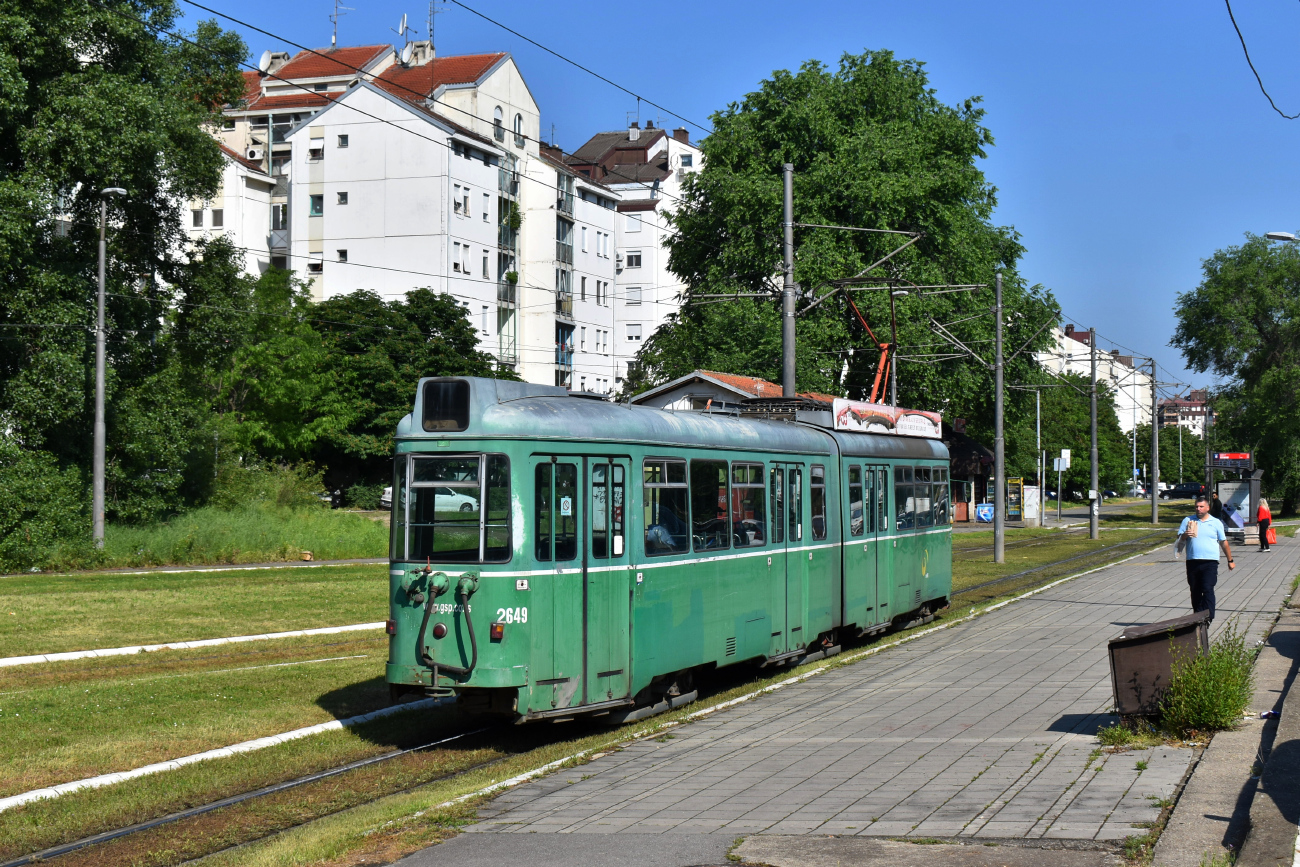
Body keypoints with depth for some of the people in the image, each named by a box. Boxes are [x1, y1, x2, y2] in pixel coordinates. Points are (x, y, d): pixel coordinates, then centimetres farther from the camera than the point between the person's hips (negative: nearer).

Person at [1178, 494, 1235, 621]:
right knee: (1195, 592, 7)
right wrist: (1185, 535, -14)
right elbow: (1179, 539, 9)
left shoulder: (1216, 523, 9)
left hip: (1210, 562, -2)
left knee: (1208, 589, -14)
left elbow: (1224, 542, 15)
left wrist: (1230, 560, 18)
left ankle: (1208, 617, -17)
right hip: (1192, 562, 2)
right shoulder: (1188, 520, 11)